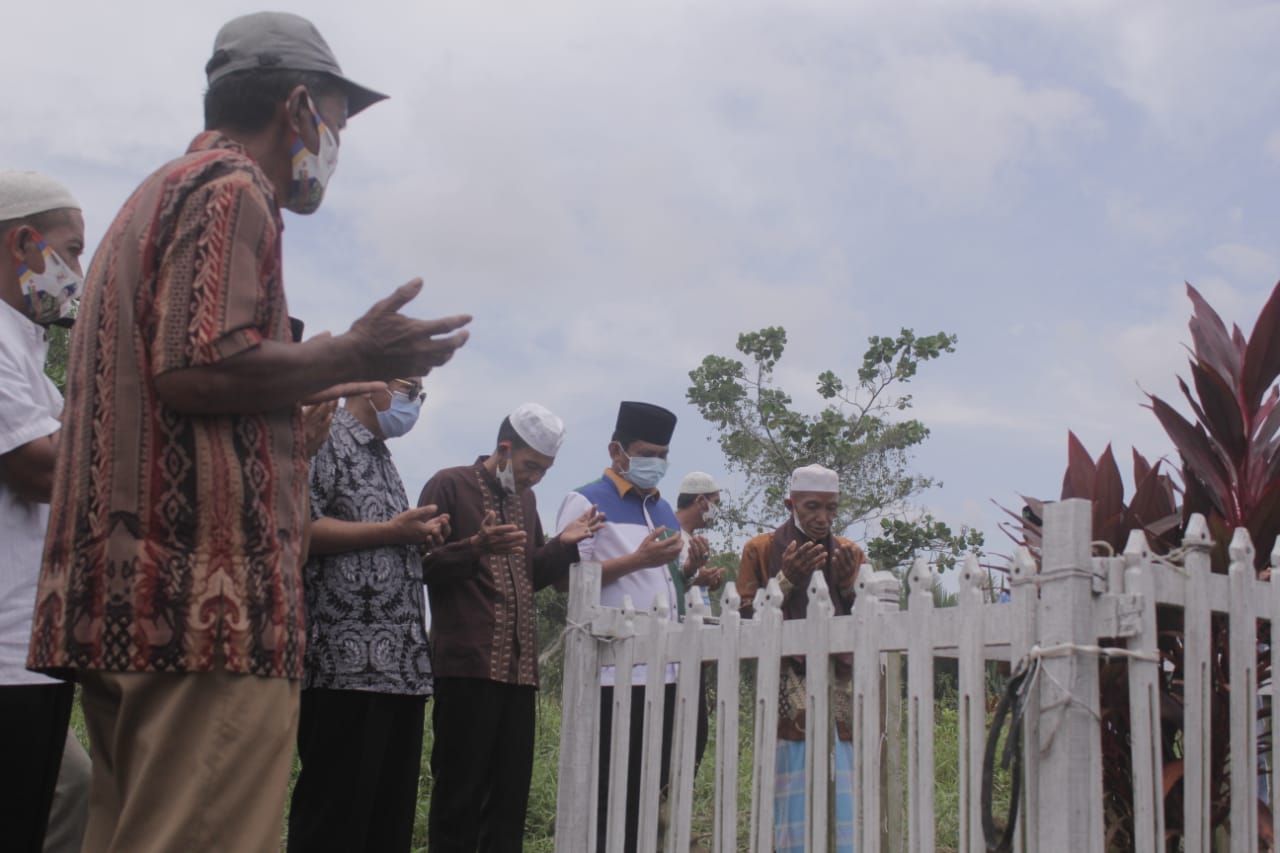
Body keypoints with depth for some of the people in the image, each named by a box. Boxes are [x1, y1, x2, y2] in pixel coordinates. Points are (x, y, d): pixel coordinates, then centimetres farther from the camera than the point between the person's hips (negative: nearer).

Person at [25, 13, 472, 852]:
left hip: (132, 594, 10)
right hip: (209, 592, -10)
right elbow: (196, 369, -18)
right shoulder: (230, 189, -5)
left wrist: (316, 385, 27)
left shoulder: (159, 193, 26)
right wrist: (348, 357, -6)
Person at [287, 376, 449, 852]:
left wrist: (419, 536, 10)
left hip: (402, 666, 9)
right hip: (349, 664, -9)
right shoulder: (326, 439, -4)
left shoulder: (382, 458, 24)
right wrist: (391, 531, -13)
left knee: (392, 813, 9)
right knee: (334, 815, -5)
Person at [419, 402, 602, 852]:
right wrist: (476, 547, -23)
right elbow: (422, 564, -8)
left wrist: (564, 543, 6)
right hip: (467, 664, -7)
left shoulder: (524, 497, 19)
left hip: (519, 667, 7)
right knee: (461, 790, -3)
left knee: (512, 789, 9)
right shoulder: (450, 485, -3)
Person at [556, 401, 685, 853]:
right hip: (612, 671, -7)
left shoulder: (664, 511, 19)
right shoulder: (586, 502, -3)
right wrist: (637, 561, -18)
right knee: (605, 793, -3)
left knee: (650, 789, 9)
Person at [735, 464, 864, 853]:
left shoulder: (849, 553, 13)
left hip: (838, 700, 3)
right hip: (787, 700, -3)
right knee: (792, 811, -7)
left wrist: (848, 584, -8)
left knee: (841, 810, -2)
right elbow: (745, 623, -2)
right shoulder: (760, 550, 5)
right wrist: (788, 580, -12)